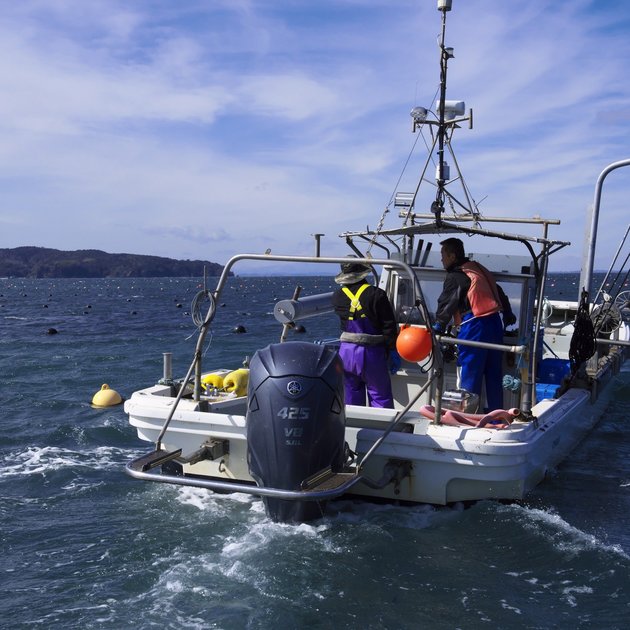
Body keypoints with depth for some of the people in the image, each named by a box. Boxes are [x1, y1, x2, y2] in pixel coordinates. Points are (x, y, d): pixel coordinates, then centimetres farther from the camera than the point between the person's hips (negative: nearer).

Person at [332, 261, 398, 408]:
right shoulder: (376, 295, -13)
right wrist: (393, 352, -1)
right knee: (380, 397, 5)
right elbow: (389, 326, -10)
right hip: (372, 353, -3)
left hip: (347, 352, 4)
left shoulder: (337, 297, -1)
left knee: (351, 397, 13)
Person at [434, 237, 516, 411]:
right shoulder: (478, 269, 18)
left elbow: (446, 305, -10)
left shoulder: (455, 277, -8)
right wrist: (508, 316, 34)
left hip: (474, 327, -9)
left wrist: (438, 327, 1)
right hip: (495, 323, 9)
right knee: (493, 374, 14)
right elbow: (500, 294, 25)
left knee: (469, 377, -2)